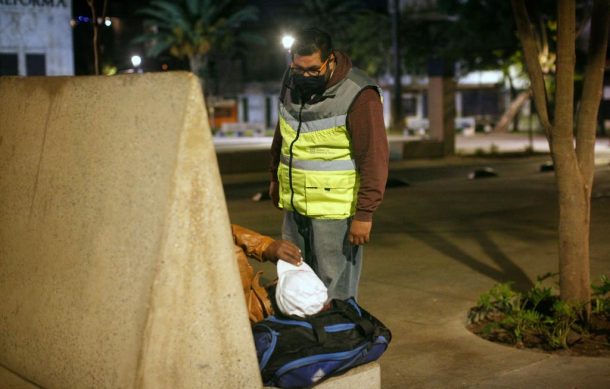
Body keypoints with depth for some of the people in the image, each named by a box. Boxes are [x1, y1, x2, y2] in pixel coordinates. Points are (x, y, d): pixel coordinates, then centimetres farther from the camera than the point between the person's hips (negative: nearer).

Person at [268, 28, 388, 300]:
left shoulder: (359, 96, -18)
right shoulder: (292, 81, 5)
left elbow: (374, 158, -19)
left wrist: (365, 214, -21)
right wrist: (275, 177, 25)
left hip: (335, 208, -7)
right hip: (294, 203, 7)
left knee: (334, 287, -4)